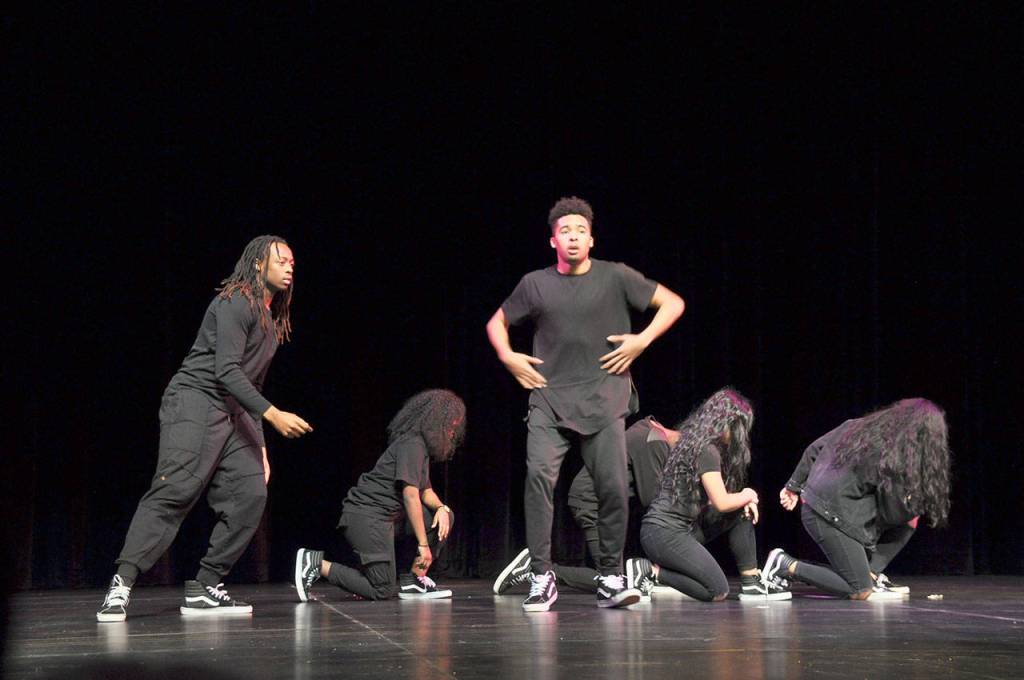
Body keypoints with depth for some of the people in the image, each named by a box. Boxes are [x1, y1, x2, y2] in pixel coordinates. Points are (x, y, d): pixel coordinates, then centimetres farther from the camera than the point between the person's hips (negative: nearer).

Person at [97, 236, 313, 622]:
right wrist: (273, 415, -24)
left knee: (250, 494, -5)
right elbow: (227, 371, -18)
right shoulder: (235, 303, -8)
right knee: (173, 492, -18)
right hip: (195, 401, -9)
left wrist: (260, 446, 20)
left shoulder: (272, 322, 21)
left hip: (233, 414, 9)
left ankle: (205, 589, -1)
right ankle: (121, 586, -20)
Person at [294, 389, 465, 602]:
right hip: (367, 517, -10)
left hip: (386, 516, 10)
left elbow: (425, 491, 20)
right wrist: (423, 544, -17)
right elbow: (410, 495, -19)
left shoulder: (422, 446, 17)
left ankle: (414, 581, 4)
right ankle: (318, 564, -6)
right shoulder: (412, 445, -14)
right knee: (382, 591, -11)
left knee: (445, 516, 8)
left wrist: (441, 507, -4)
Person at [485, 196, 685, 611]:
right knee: (538, 475, -18)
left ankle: (611, 579, 9)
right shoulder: (536, 284, 10)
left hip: (603, 400, 0)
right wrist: (508, 357, 6)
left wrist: (642, 340, -1)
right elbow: (497, 323, 24)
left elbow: (672, 303, 10)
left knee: (613, 487, -7)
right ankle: (541, 578, -12)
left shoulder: (615, 277, 6)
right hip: (549, 399, 1)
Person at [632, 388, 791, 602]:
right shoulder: (707, 450, -15)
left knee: (743, 512, 10)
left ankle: (751, 583, 8)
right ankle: (650, 571, -7)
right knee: (717, 592, -12)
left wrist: (743, 500, 4)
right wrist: (747, 496, 3)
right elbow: (721, 502, -17)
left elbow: (713, 496, 21)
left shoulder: (695, 442, 14)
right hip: (664, 532, -10)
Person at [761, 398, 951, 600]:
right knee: (861, 591, -5)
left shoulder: (862, 426, 7)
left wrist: (794, 486, 20)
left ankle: (871, 574, 10)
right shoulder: (894, 456, -17)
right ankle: (787, 565, -3)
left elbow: (814, 449, 12)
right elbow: (892, 513, -9)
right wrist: (918, 503, 8)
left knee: (908, 522, 10)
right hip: (830, 516, -9)